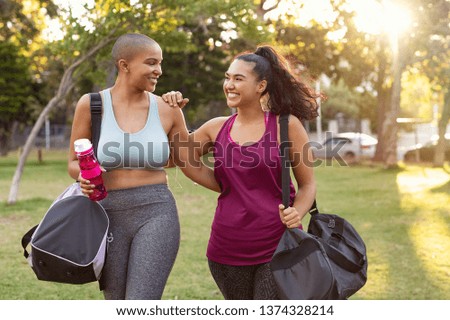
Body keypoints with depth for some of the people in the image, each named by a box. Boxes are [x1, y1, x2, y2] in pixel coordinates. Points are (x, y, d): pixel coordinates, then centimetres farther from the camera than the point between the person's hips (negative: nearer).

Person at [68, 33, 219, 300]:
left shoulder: (168, 109, 2)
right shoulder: (92, 104, -1)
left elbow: (192, 166, 10)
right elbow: (74, 163, 8)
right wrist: (84, 175, -15)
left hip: (156, 215, -1)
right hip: (109, 216, 1)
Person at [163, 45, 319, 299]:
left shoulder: (286, 126, -3)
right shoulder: (216, 128, 6)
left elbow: (307, 185, 1)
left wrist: (297, 213, -18)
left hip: (277, 247, -4)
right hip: (228, 249, 4)